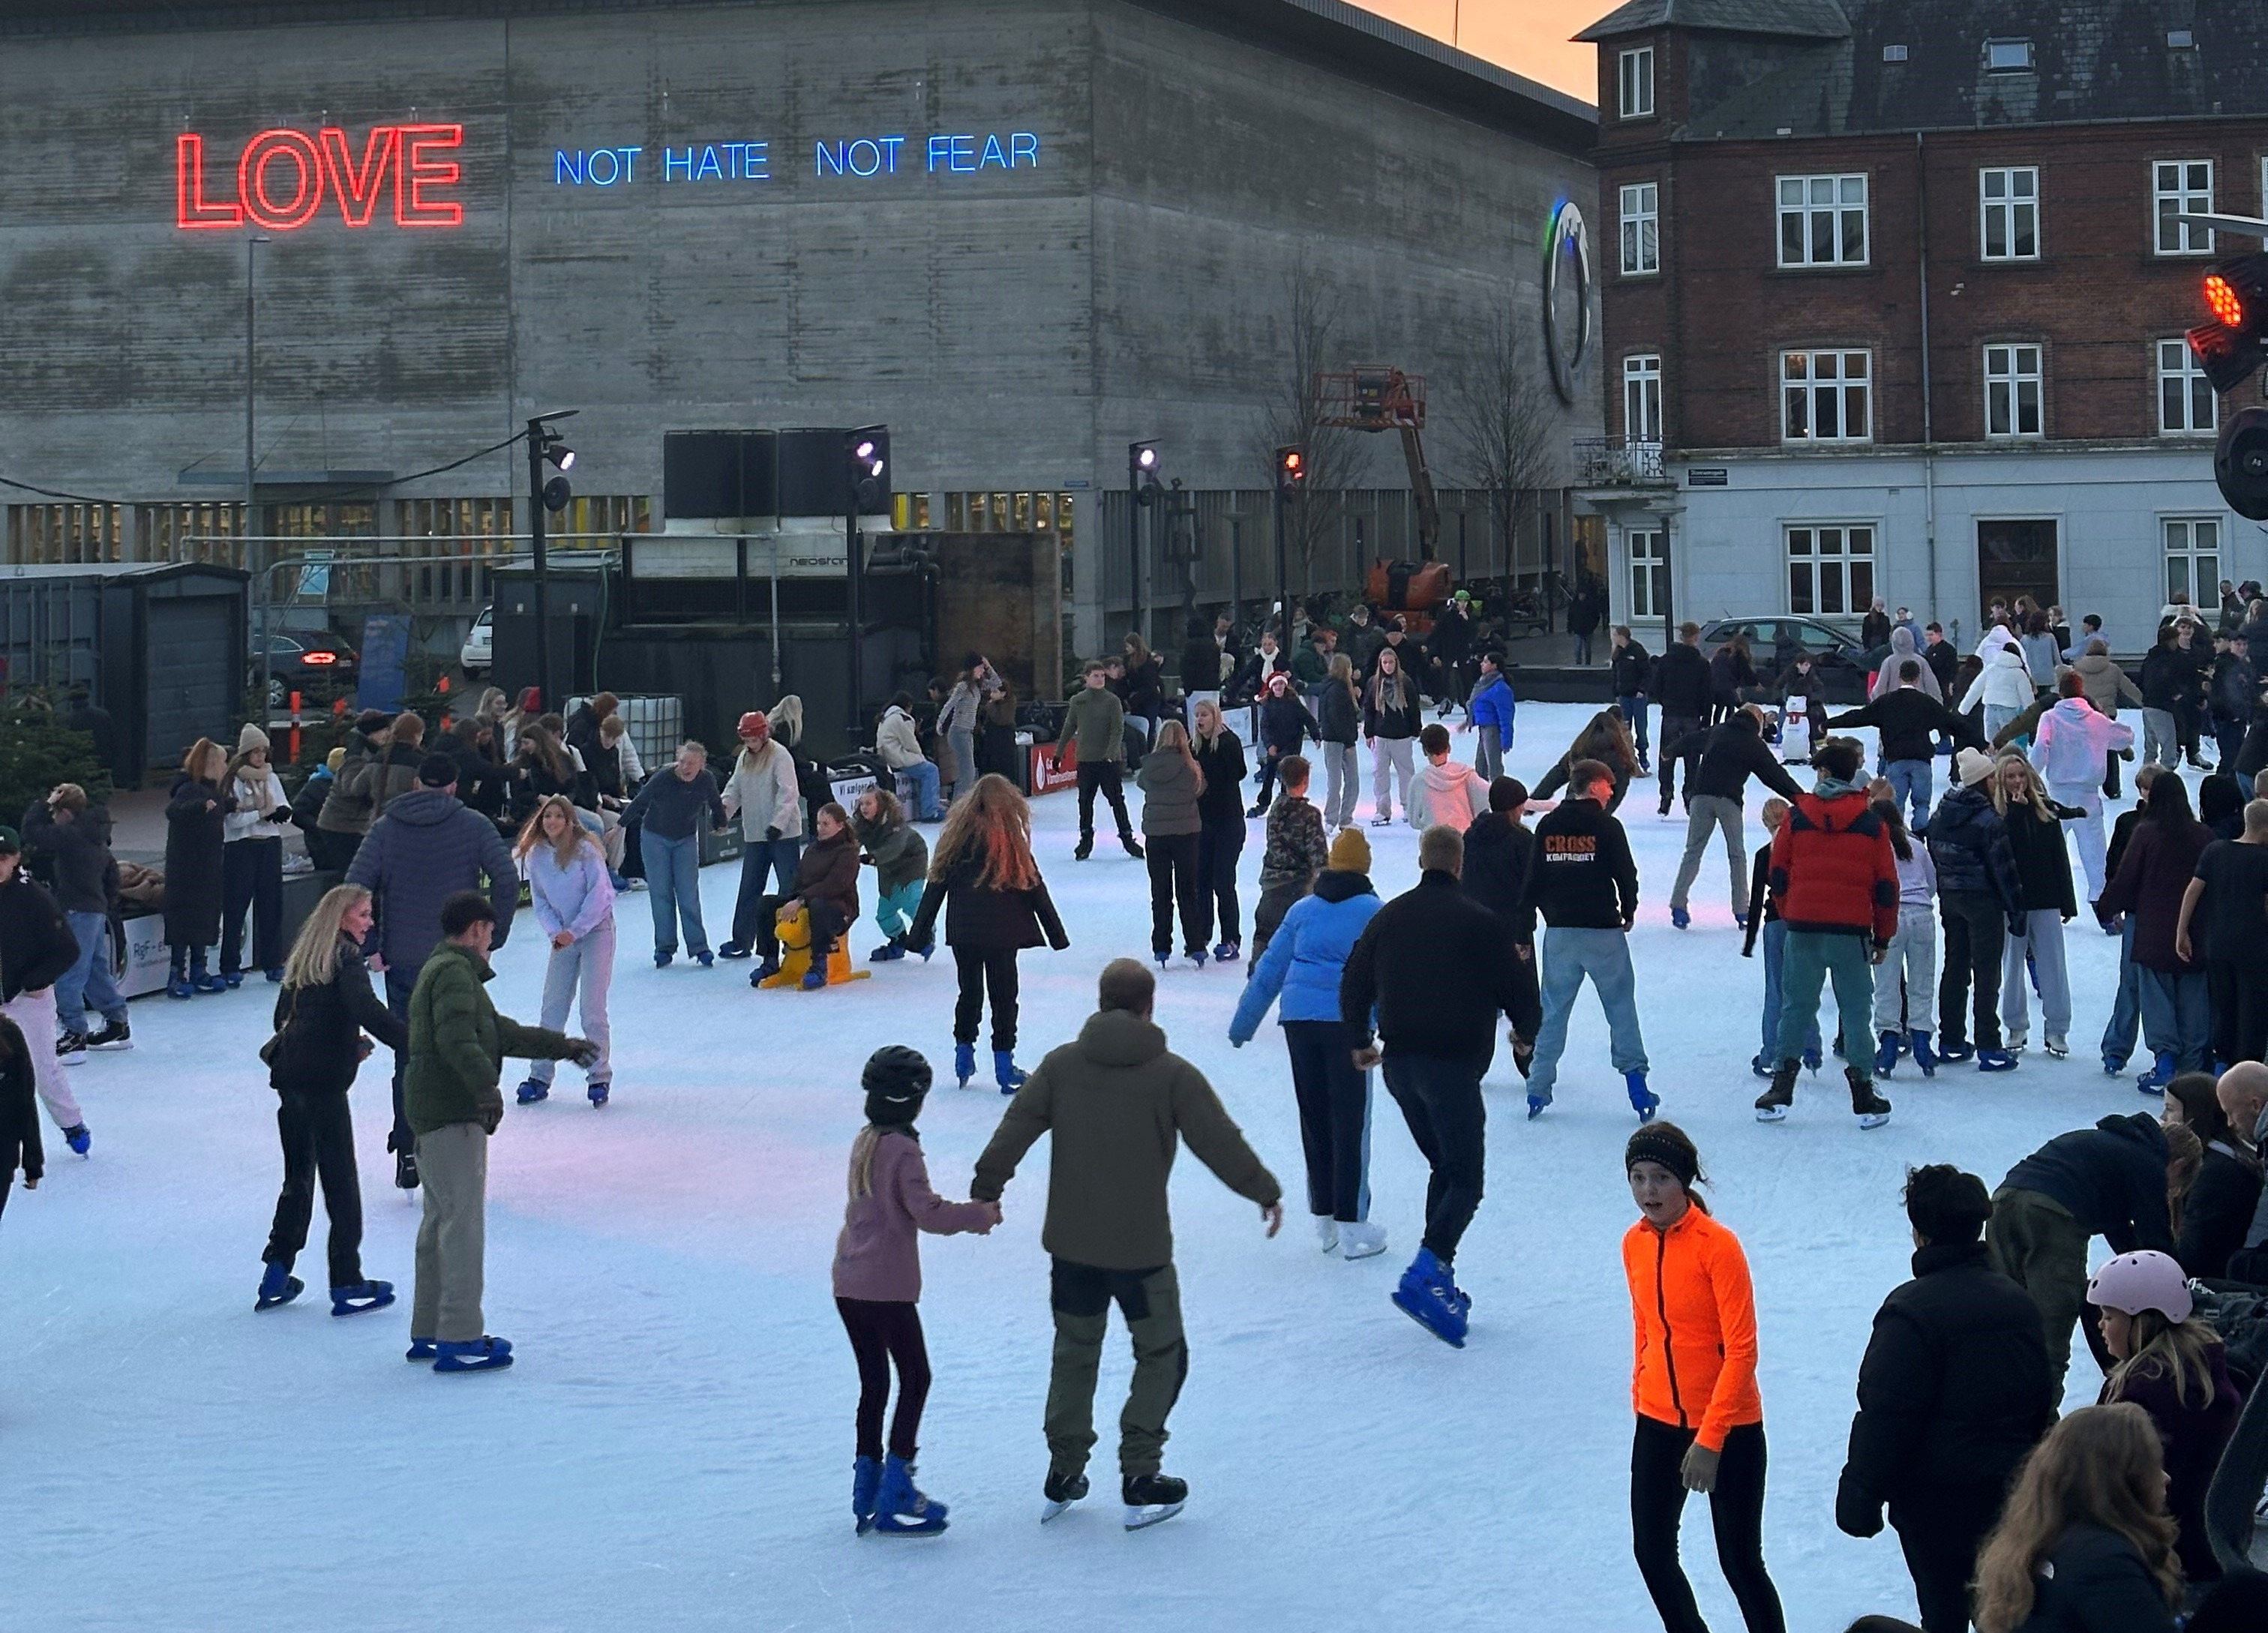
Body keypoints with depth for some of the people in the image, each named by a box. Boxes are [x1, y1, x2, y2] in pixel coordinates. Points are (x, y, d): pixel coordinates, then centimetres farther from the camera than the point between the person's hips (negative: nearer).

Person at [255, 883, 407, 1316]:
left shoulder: (304, 956, 15)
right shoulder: (346, 958, -9)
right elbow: (368, 1010, -24)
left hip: (289, 1076, 8)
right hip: (323, 1082, -8)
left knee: (298, 1175, 17)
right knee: (340, 1180, -1)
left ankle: (276, 1275, 17)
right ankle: (346, 1284, 2)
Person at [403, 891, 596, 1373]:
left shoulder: (440, 970, 22)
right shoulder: (455, 972, -12)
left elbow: (499, 1031, 28)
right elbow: (457, 1041, -27)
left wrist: (561, 1045, 31)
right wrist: (487, 1088, -33)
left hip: (433, 1115, 11)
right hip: (452, 1115, -11)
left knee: (440, 1220, 17)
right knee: (463, 1221, -9)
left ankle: (427, 1333, 24)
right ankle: (458, 1340, -9)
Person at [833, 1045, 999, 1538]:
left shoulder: (864, 1143, 11)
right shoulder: (903, 1151, -14)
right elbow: (928, 1213, -21)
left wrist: (967, 1214, 14)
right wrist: (981, 1214, -8)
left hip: (848, 1284, 8)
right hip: (887, 1288, -8)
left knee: (873, 1383, 14)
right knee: (915, 1379, 1)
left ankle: (866, 1490, 16)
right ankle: (895, 1493, -2)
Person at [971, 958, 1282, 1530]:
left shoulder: (1062, 1064, -2)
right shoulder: (1172, 1075, -10)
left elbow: (1014, 1130, -2)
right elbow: (1221, 1144, -8)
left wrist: (985, 1192, 9)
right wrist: (1267, 1193, 6)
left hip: (1070, 1244, 3)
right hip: (1141, 1248, -3)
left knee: (1074, 1353, 19)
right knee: (1162, 1356, 13)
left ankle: (1063, 1474, 22)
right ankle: (1140, 1482, 8)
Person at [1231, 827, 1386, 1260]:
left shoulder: (1302, 910, 12)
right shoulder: (1372, 911, 0)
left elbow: (1269, 969, 16)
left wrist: (1242, 1024, 23)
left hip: (1298, 1020, 4)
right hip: (1347, 1022, -4)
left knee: (1314, 1120, 12)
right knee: (1350, 1123, 0)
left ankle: (1324, 1220, 18)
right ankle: (1351, 1226, 0)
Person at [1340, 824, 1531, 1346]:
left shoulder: (1389, 917, 9)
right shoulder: (1479, 922, -7)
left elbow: (1354, 984, 15)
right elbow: (1509, 987, -2)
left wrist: (1360, 1041, 30)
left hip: (1399, 1064, 6)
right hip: (1453, 1063, -6)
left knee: (1443, 1168, 19)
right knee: (1466, 1180, -5)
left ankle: (1440, 1283, 14)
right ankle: (1426, 1274, -25)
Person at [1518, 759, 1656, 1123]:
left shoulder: (1547, 827, 3)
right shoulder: (1606, 827, -8)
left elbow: (1531, 880, 5)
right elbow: (1626, 874, -5)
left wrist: (1526, 927, 13)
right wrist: (1628, 913, 13)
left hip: (1559, 933, 4)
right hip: (1602, 930, -3)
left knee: (1553, 1010, 11)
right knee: (1621, 1006, 5)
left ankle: (1538, 1089, 8)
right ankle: (1636, 1084, 1)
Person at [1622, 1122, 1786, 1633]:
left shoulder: (1717, 1245, -18)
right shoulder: (1635, 1243, 1)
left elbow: (1741, 1350, -18)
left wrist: (1709, 1439, -20)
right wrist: (1642, 1396, 12)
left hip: (1728, 1429, -6)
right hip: (1658, 1424, 6)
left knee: (1740, 1562, 1)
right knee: (1652, 1554, 12)